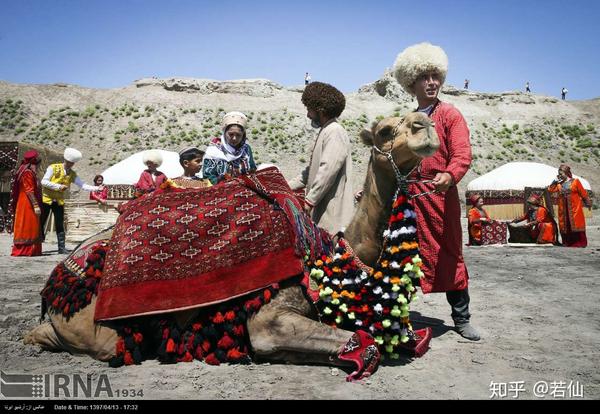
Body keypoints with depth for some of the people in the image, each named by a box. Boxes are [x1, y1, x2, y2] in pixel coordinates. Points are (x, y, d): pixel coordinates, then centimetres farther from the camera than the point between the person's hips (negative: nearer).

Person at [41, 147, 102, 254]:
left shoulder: (72, 174, 4)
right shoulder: (53, 168, -8)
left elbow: (82, 185, -5)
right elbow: (44, 181, -14)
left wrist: (97, 188, -18)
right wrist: (58, 186, -22)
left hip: (59, 201, 4)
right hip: (46, 199, -3)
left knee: (60, 226, 4)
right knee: (40, 223, 3)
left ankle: (61, 248, 8)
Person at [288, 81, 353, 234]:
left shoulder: (335, 132, -12)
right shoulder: (325, 132, 19)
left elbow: (328, 171, -21)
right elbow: (312, 170, 24)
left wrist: (310, 200, -18)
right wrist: (288, 186, 21)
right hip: (322, 209, 10)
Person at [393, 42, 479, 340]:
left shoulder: (451, 115, 2)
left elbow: (463, 155, -12)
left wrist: (448, 175, -32)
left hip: (440, 194, -4)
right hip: (406, 194, 4)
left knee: (449, 255, 2)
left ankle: (462, 319, 16)